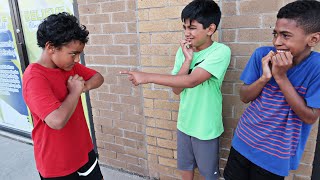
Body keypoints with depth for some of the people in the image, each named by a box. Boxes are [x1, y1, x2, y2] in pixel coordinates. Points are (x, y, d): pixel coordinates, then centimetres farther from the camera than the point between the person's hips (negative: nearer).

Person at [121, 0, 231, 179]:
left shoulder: (221, 51, -20)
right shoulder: (183, 50, -2)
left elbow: (192, 81, -33)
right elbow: (176, 88, -7)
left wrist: (147, 77, -33)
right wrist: (188, 59, -19)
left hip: (206, 128, -5)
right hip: (184, 123, 5)